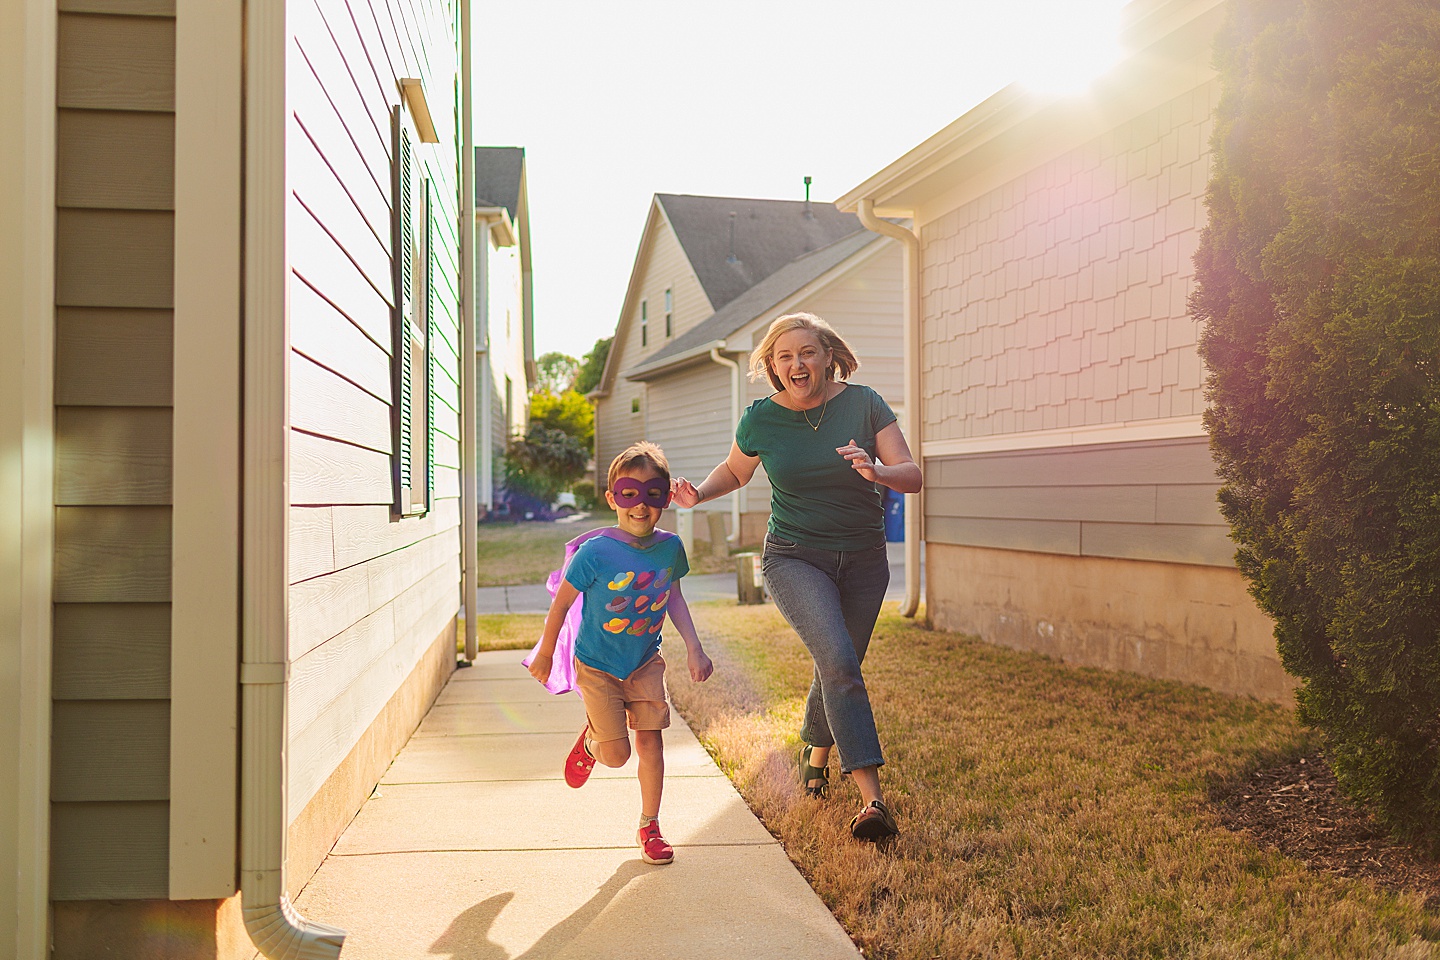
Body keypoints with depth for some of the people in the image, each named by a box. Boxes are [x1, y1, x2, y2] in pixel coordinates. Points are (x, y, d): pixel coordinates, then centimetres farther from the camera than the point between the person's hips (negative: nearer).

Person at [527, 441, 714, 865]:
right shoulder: (595, 552, -23)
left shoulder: (670, 547, -9)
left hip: (645, 662, 4)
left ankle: (649, 826, 21)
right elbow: (561, 603, -11)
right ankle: (590, 741, 32)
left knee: (650, 740, 2)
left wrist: (693, 647, 2)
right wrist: (545, 654, -1)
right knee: (617, 754, -4)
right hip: (597, 666, -3)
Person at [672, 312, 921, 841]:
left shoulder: (863, 403, -7)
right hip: (794, 559, -2)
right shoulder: (761, 419, -6)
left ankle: (815, 753, 46)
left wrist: (878, 471, -30)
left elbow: (913, 476, -9)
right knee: (840, 662, -24)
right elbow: (735, 471, 13)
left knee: (837, 671, 14)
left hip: (863, 560, 2)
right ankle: (872, 798, -22)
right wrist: (699, 492, -7)